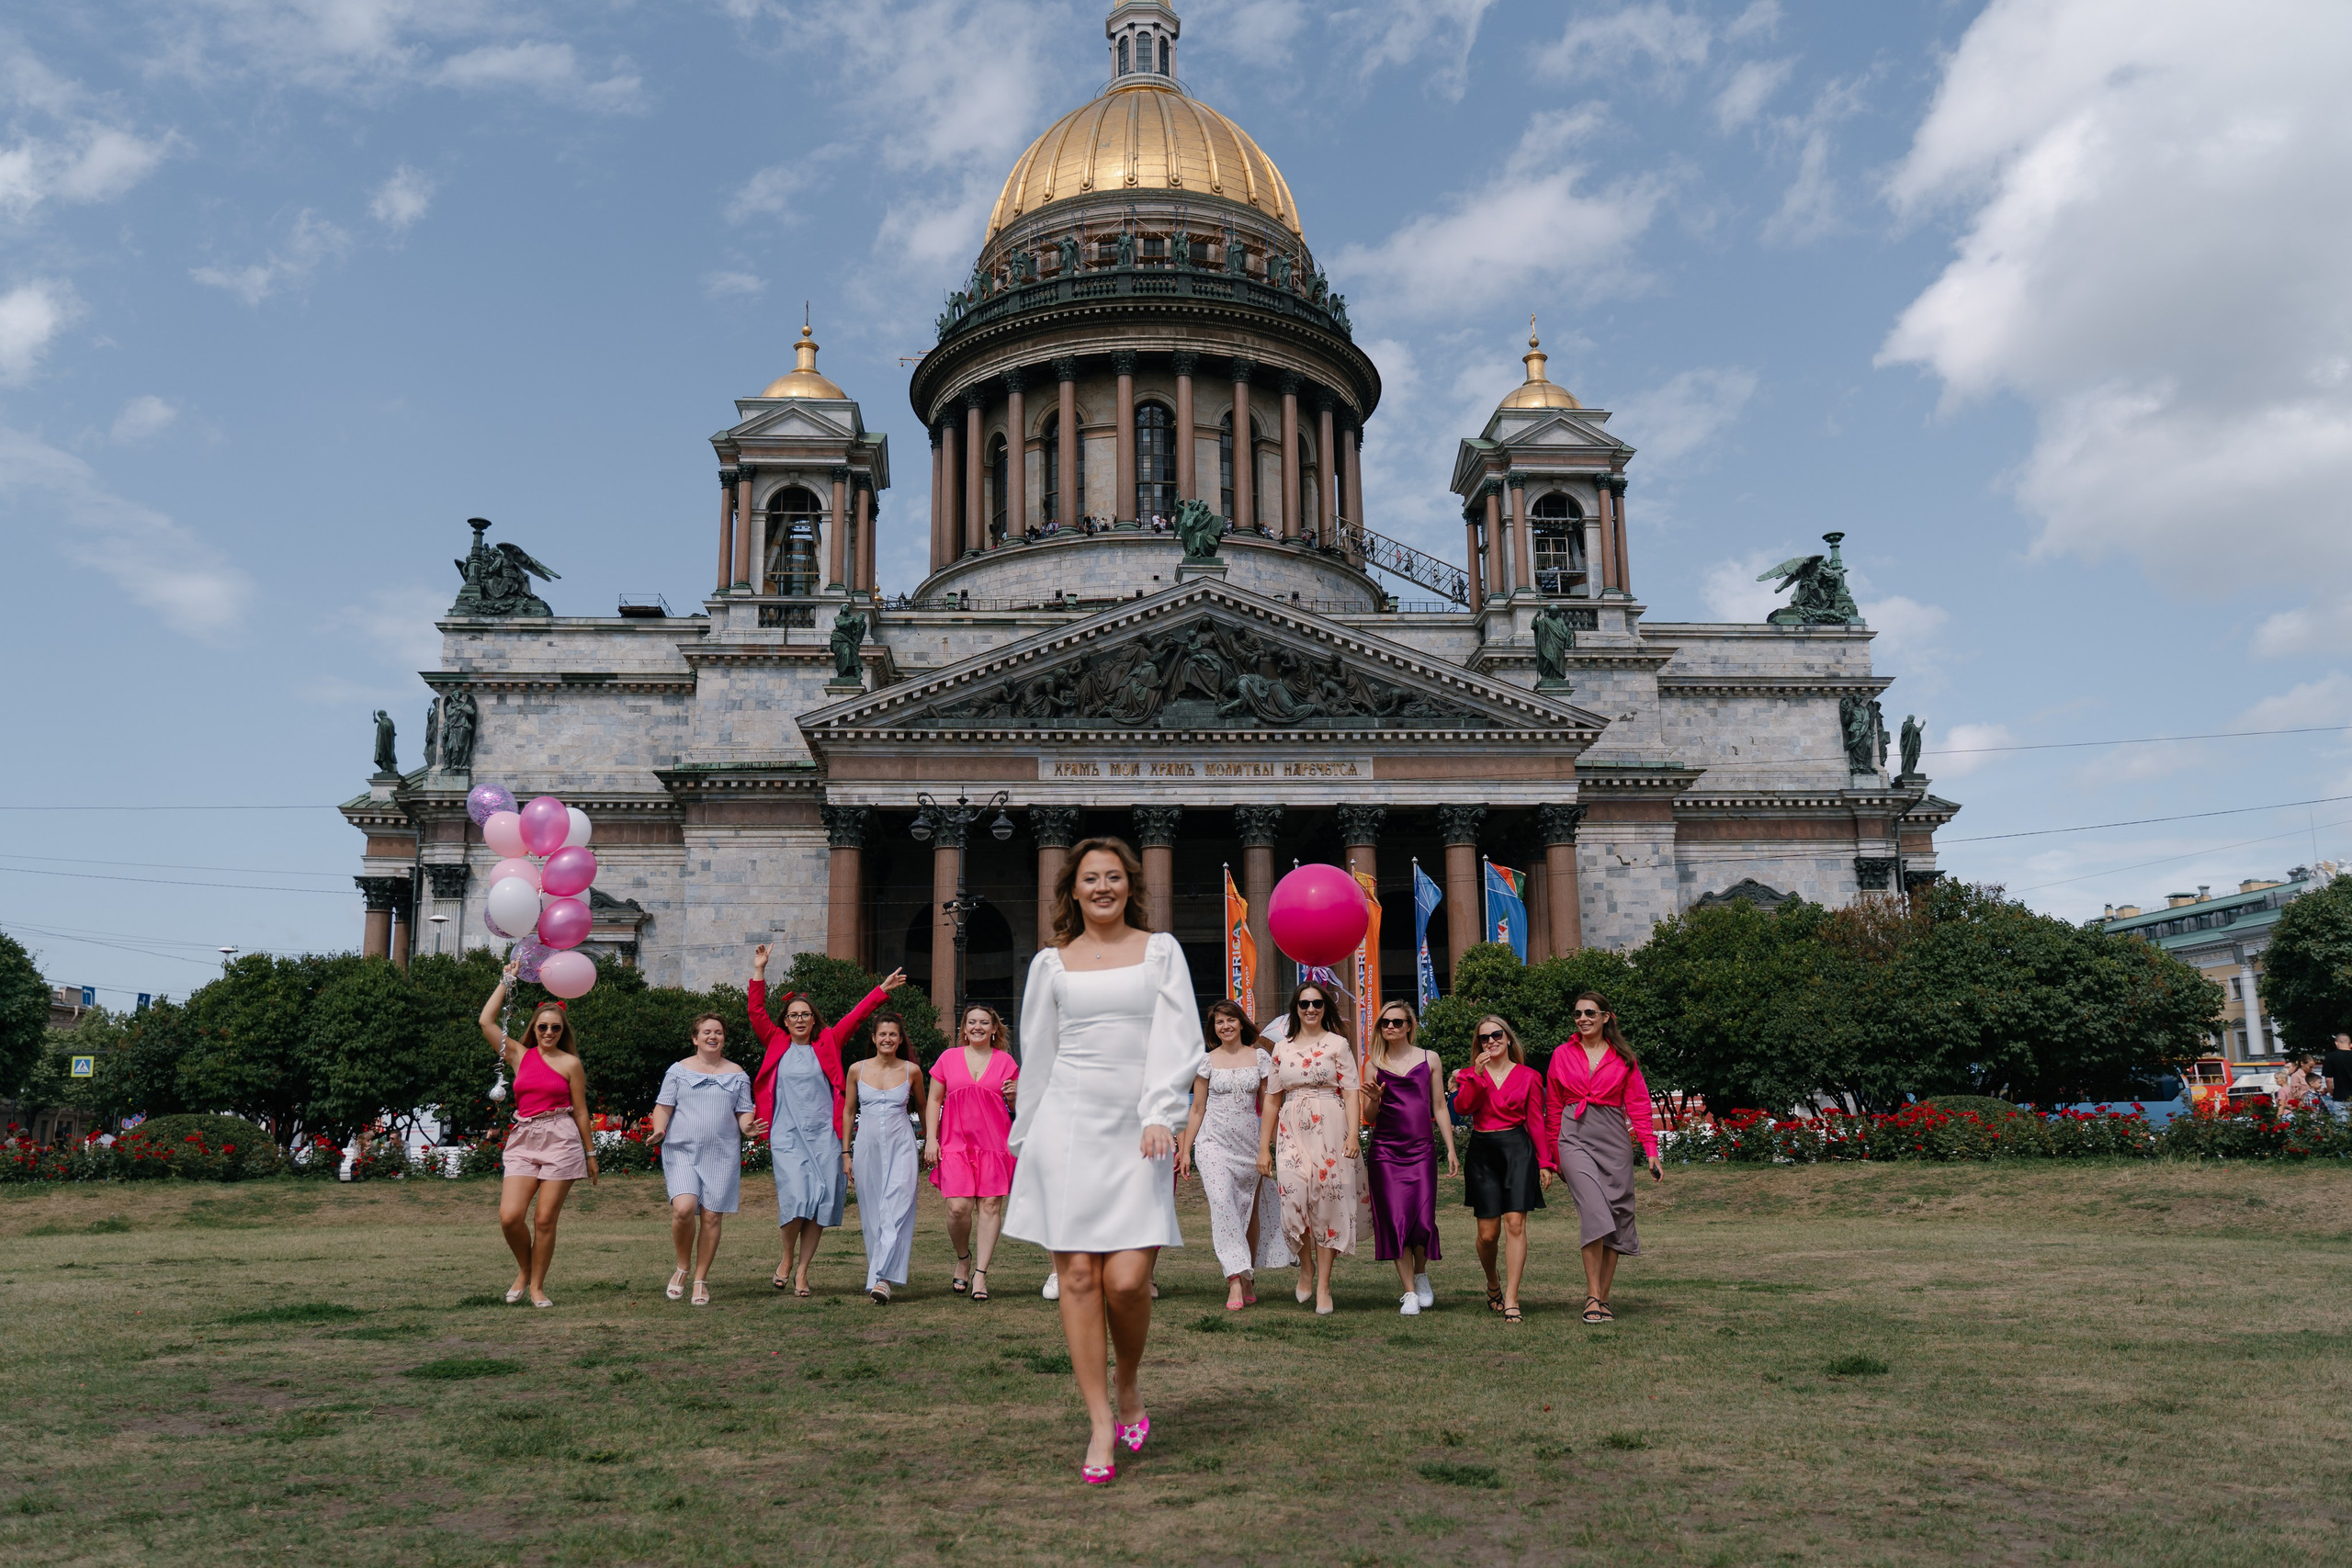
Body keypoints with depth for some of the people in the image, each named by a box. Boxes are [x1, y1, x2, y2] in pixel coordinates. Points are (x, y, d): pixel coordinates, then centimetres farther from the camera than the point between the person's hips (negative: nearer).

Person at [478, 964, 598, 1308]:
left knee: (546, 1219, -2)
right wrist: (506, 981, 11)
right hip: (523, 1140, 3)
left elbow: (581, 1112, 7)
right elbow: (486, 1021, 7)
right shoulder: (519, 1056, 11)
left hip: (561, 1141, -2)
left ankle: (537, 1285, 14)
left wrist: (591, 1153, 9)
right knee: (510, 1217, -10)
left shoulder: (570, 1063, 4)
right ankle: (523, 1270, 18)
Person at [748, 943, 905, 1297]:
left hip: (823, 1134, 1)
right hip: (786, 1135, -1)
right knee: (795, 1195, -15)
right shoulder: (777, 1044, 9)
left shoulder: (827, 1044, 9)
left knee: (821, 1200, -3)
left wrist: (883, 989, 4)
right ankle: (787, 1257, 10)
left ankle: (802, 1270, 9)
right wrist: (759, 971, 0)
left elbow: (855, 1017, 8)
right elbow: (757, 1013, 4)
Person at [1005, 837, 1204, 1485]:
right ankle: (1101, 1425, 8)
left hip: (1137, 1129, -1)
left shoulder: (1161, 951, 10)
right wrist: (1025, 1139, 15)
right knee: (1077, 1274, -3)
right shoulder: (1051, 963, 11)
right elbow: (1037, 1057, 15)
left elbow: (1178, 1040, 1)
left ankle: (1127, 1386, 19)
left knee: (1127, 1279, -10)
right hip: (1068, 1124, 1)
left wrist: (1161, 1115, -11)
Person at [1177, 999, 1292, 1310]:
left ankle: (1248, 1278, 20)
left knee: (1250, 1209, 6)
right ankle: (1236, 1280, -21)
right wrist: (1185, 1149, 5)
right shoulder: (1206, 1061, 4)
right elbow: (1197, 1109, 8)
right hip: (1214, 1141, -1)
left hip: (1249, 1142, 1)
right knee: (1221, 1203, -18)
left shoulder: (1260, 1057, 5)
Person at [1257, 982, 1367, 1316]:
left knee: (1327, 1202, -3)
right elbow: (1272, 1100, 15)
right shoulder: (1282, 1048, 14)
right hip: (1292, 1132, 2)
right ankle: (1306, 1266, 13)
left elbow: (1352, 1093, 0)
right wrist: (1263, 1147, 10)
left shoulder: (1337, 1044, 6)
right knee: (1294, 1197, -13)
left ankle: (1323, 1284, 5)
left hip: (1330, 1132, -2)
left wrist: (1353, 1135, -13)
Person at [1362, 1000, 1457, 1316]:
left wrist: (1451, 1149, 5)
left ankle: (1421, 1275, 22)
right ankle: (1410, 1293, 5)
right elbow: (1368, 1118, 8)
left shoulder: (1429, 1059, 7)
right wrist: (1374, 1100, -13)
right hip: (1385, 1151, 0)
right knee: (1395, 1219, -4)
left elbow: (1439, 1107, 10)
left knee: (1423, 1218, -7)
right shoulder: (1374, 1065, 6)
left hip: (1422, 1150, 0)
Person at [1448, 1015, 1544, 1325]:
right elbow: (1462, 1107, -7)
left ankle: (1511, 1300, -7)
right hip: (1482, 1151, 1)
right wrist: (1475, 1076, -18)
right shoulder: (1472, 1074, 10)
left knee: (1515, 1223, -12)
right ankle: (1492, 1284, 30)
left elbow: (1536, 1122, 7)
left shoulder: (1528, 1077, 7)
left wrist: (1544, 1162, 4)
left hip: (1517, 1149, -1)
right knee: (1488, 1232, 0)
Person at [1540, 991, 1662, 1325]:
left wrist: (1651, 1151, -1)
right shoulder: (1562, 1055, 10)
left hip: (1614, 1140, 1)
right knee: (1595, 1212, -19)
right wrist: (1549, 1158, 14)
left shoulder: (1623, 1058, 9)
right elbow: (1552, 1109, 14)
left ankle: (1602, 1299, 11)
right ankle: (1592, 1298, -15)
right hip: (1575, 1138, -1)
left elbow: (1638, 1104, 7)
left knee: (1616, 1219, 0)